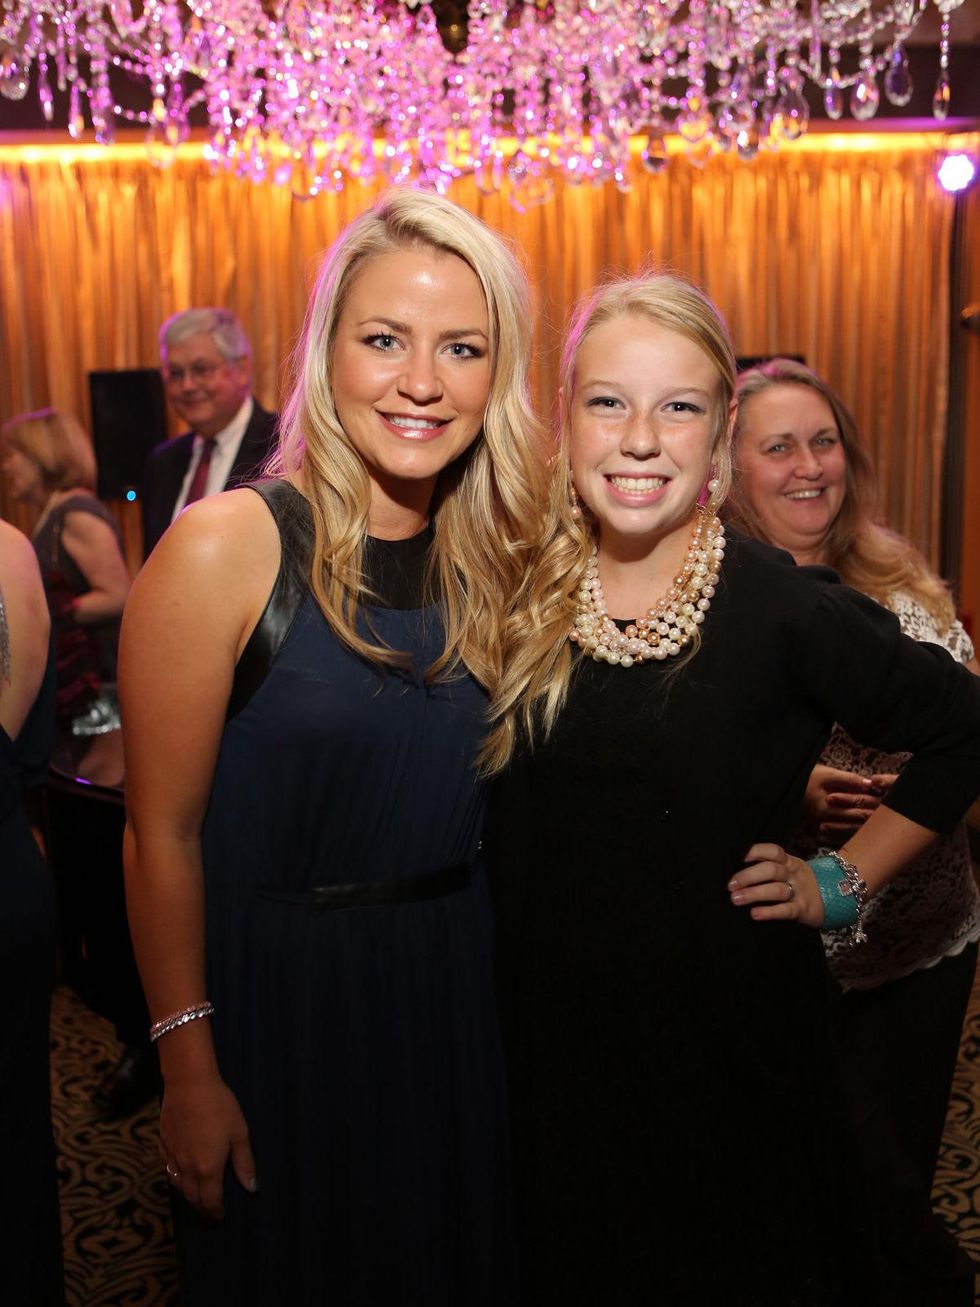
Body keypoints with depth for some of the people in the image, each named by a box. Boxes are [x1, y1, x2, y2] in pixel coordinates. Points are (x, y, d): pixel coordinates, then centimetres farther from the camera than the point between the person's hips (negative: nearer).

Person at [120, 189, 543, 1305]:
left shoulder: (488, 556, -2)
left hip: (452, 992, 5)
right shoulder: (224, 548, -18)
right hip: (282, 998, -4)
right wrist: (189, 1068, -10)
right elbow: (163, 836, -14)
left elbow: (467, 788, 7)